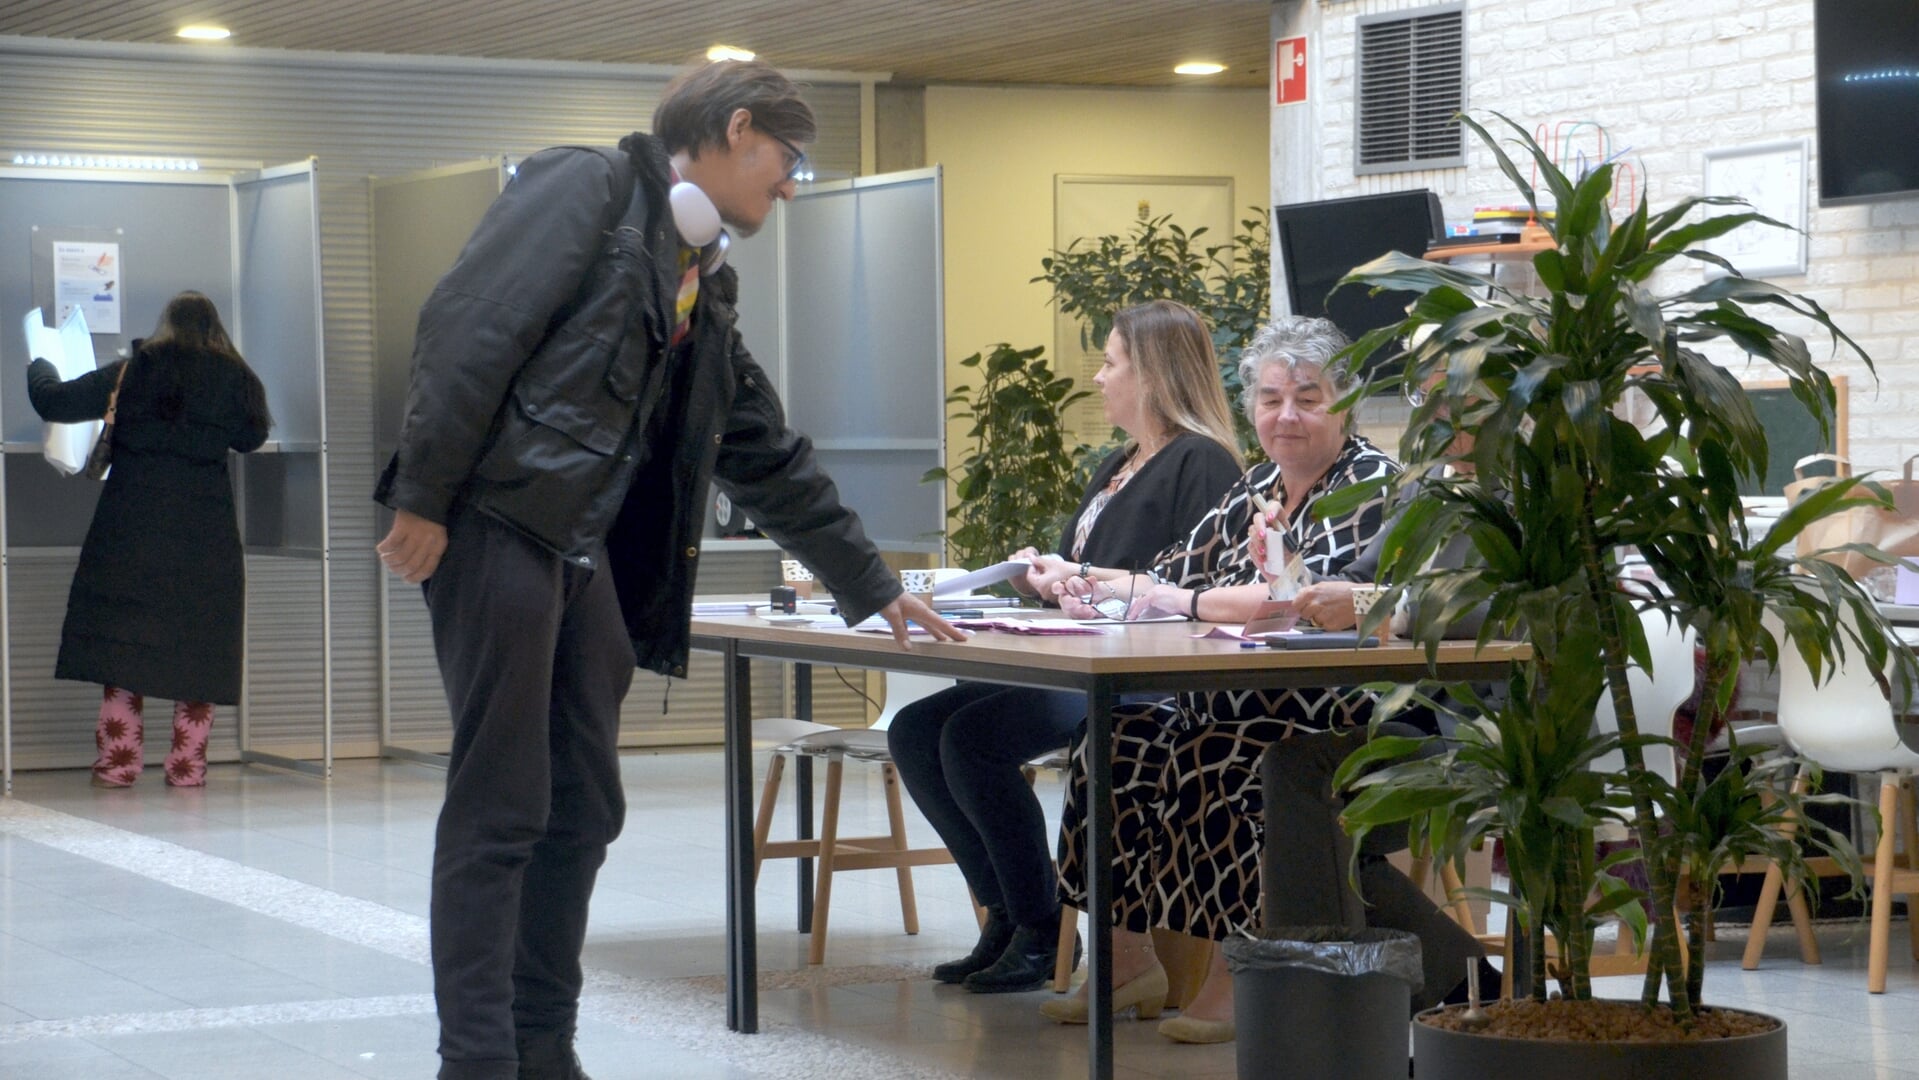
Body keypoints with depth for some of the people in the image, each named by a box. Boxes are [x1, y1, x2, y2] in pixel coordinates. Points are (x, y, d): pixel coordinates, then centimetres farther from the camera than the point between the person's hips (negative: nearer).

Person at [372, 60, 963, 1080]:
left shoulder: (700, 292, 22)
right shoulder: (587, 188, -3)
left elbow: (773, 460, 28)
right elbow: (469, 324, -14)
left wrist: (873, 588, 29)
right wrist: (422, 496, -19)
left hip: (585, 552, 9)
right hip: (496, 525, -9)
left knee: (582, 811, 8)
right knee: (500, 811, -8)